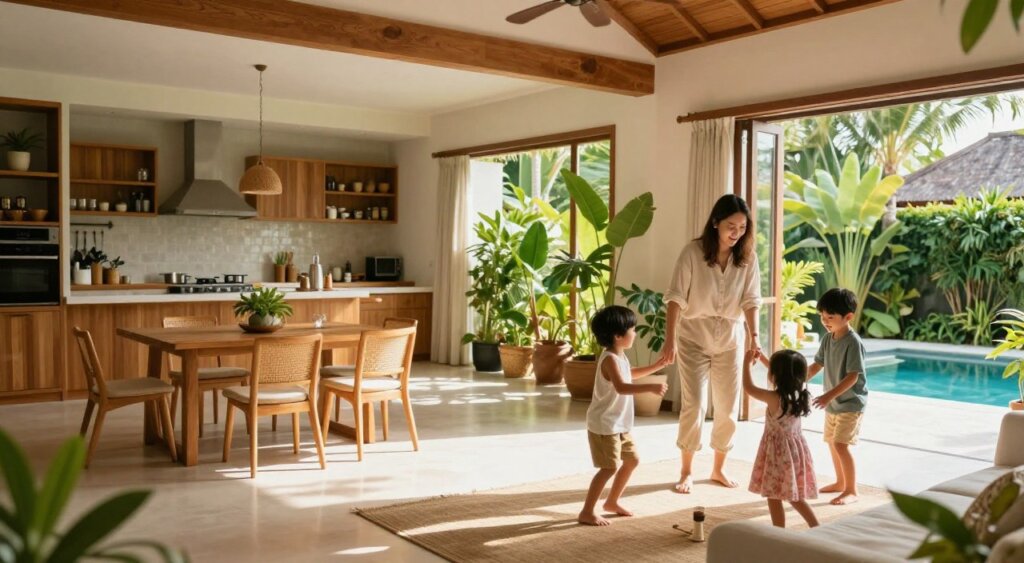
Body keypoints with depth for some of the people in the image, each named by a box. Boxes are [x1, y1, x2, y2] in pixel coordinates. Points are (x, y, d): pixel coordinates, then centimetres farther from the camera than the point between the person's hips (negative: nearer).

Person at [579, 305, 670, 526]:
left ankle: (612, 501, 31)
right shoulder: (610, 359, -21)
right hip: (604, 425, -10)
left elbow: (630, 374, 32)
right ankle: (587, 512, -3)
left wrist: (658, 366, 26)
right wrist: (651, 387, -41)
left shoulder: (620, 356, 11)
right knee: (609, 467, -11)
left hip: (619, 424, 10)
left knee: (632, 460, 18)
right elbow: (622, 387, -36)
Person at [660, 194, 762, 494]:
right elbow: (676, 297, -14)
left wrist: (753, 336, -22)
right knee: (694, 405, -4)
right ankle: (687, 471, 11)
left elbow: (751, 300, -8)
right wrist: (669, 340, -19)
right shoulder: (693, 251, -14)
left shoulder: (747, 257, -6)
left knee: (727, 407, 9)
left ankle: (719, 468, 26)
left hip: (730, 340, 3)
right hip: (694, 337, -3)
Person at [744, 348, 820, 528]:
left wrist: (747, 362, 0)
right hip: (795, 448, 7)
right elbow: (783, 375, 16)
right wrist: (763, 359, 20)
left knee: (774, 497, 5)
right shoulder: (800, 395, -3)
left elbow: (748, 388, -10)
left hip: (778, 452, -7)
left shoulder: (774, 398, -23)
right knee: (795, 496, 21)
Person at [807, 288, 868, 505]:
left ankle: (851, 490, -2)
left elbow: (853, 376, -24)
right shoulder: (828, 339, 3)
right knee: (832, 442, 17)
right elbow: (817, 365, 10)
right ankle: (840, 482, 33)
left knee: (841, 444, -13)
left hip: (851, 403, -8)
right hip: (833, 403, 8)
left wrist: (829, 395, -30)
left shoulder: (853, 342, -21)